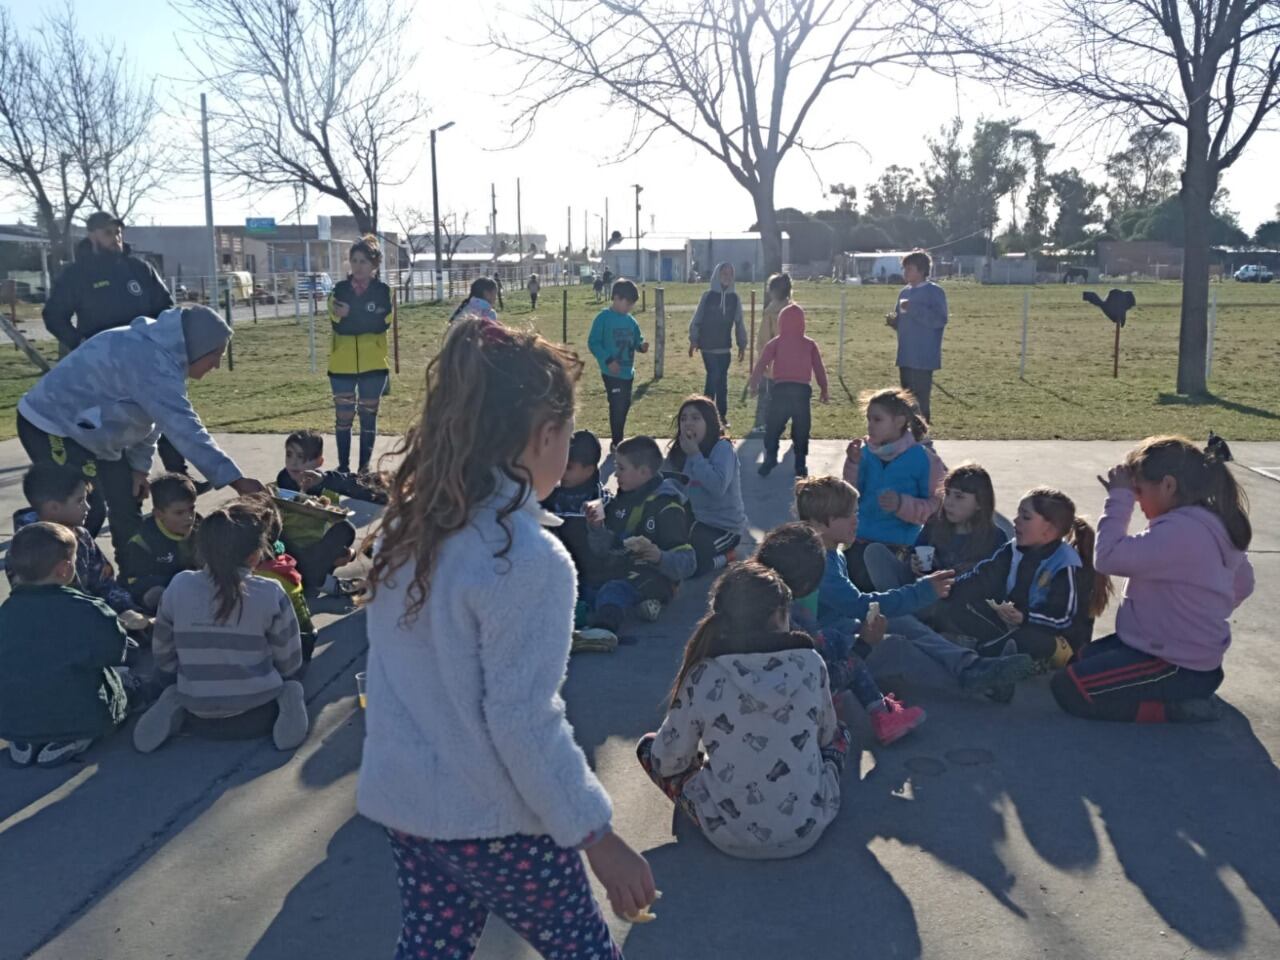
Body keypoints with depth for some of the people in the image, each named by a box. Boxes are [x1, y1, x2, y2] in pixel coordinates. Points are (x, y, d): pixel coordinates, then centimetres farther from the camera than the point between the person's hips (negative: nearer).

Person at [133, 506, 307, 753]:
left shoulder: (179, 587, -10)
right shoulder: (271, 594, -17)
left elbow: (162, 655, 2)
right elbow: (290, 664, -7)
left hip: (199, 714, 3)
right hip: (258, 712, -3)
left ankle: (177, 708, 1)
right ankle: (285, 702, -5)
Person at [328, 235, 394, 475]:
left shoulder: (383, 291, 1)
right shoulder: (339, 289, 4)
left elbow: (382, 323, -13)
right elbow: (338, 325, -6)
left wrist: (351, 316, -21)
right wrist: (366, 321, -22)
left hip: (373, 365, -1)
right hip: (342, 364, 1)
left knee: (368, 417, 7)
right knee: (343, 417, 3)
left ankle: (365, 467, 16)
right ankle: (343, 467, 13)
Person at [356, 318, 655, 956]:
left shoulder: (408, 526, -2)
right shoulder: (528, 559, -25)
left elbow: (426, 673, 5)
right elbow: (523, 721, -23)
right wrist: (597, 836, -14)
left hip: (402, 798, 7)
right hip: (491, 822, -7)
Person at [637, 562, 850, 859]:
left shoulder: (702, 677, -15)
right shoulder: (810, 663, -10)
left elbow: (668, 762, -3)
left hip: (731, 837, -2)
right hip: (808, 828, 2)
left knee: (649, 746, 17)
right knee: (838, 732, 28)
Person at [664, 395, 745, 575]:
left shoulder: (722, 448, -17)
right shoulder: (678, 450, 3)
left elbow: (717, 487, -34)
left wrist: (695, 454, -28)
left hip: (723, 526, -8)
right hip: (694, 520, 8)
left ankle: (724, 557, 5)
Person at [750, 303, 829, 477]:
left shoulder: (775, 343, 5)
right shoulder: (810, 345, 7)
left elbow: (760, 366, -2)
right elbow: (820, 370, 6)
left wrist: (754, 385, 8)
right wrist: (824, 392, 14)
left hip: (780, 389, -1)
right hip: (802, 390, 1)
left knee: (773, 427, 11)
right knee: (801, 429, 11)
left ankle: (770, 460, 3)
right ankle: (801, 465, 10)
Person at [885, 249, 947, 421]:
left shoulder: (935, 291, -8)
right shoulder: (904, 292, 15)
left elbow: (940, 320, -20)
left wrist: (913, 308, -23)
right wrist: (893, 320, 0)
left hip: (924, 358, -8)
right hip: (905, 357, 8)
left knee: (920, 400, -8)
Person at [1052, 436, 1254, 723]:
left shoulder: (1179, 531, -28)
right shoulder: (1212, 524, 4)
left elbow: (1108, 557, -30)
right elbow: (1242, 585, 16)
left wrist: (1119, 496, -20)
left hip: (1176, 664, -10)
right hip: (1187, 651, 10)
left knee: (1067, 689, -10)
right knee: (1079, 660, 21)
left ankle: (1175, 707, -7)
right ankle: (1192, 684, 14)